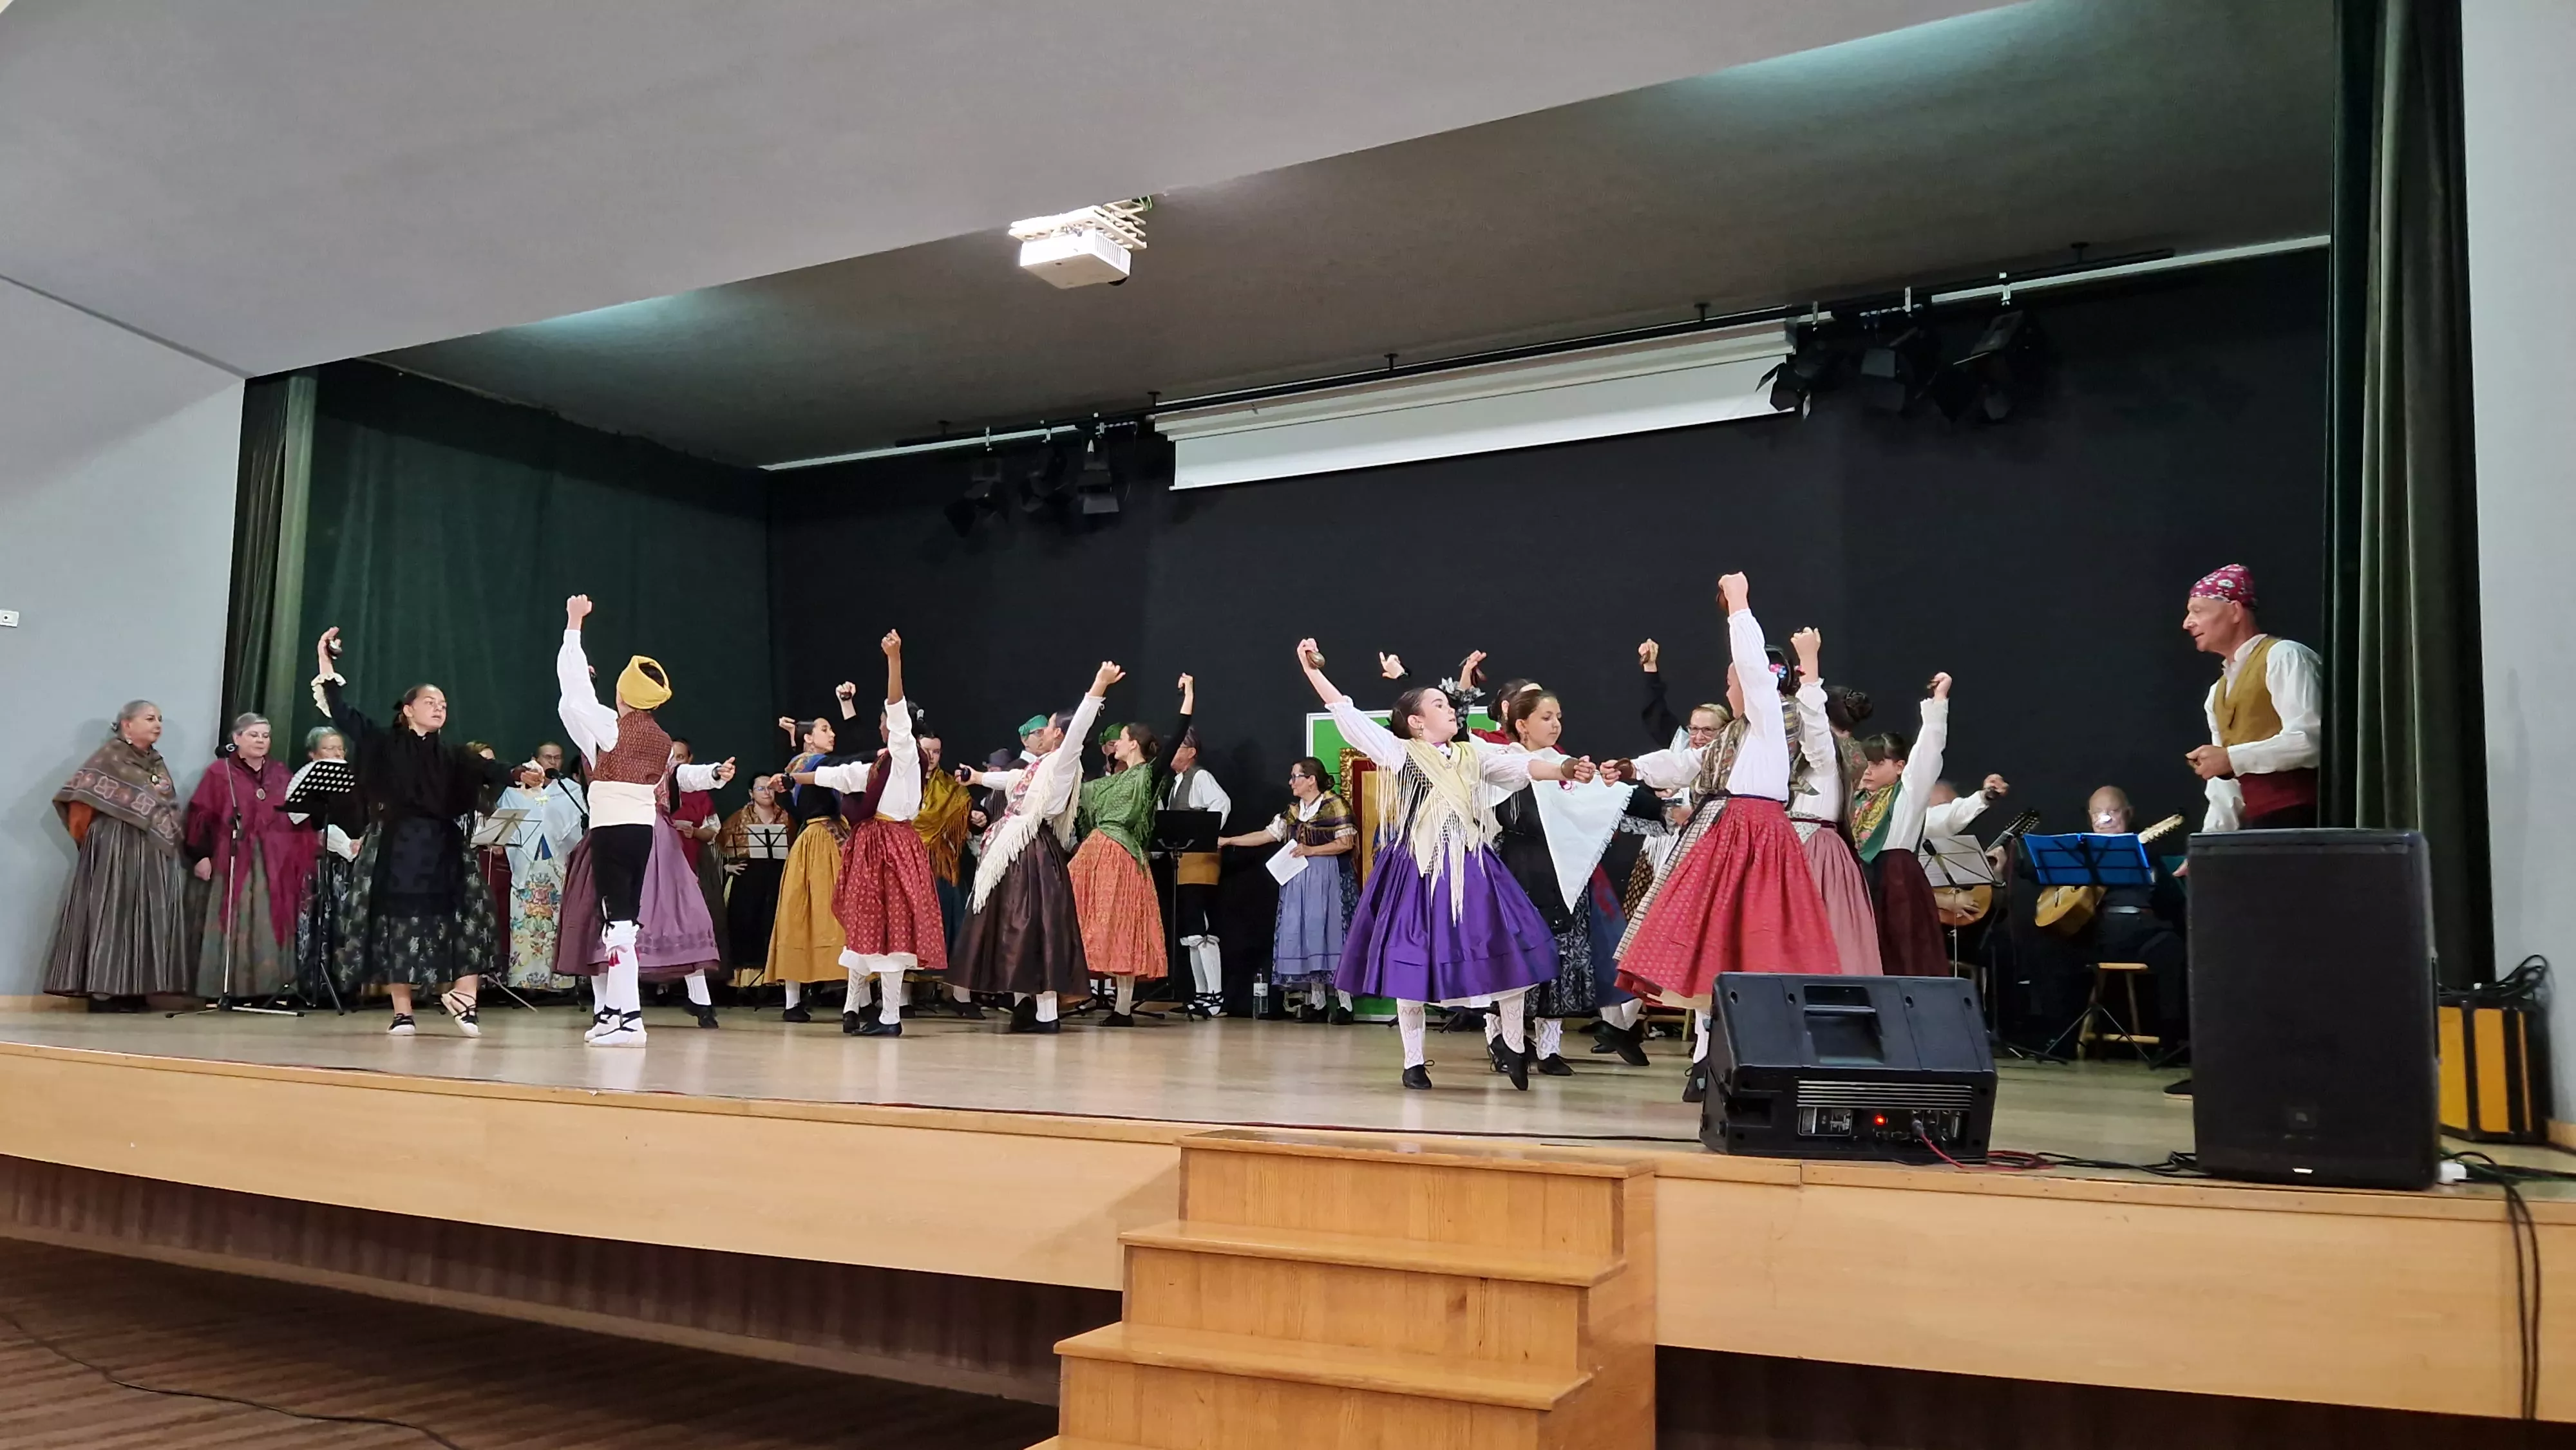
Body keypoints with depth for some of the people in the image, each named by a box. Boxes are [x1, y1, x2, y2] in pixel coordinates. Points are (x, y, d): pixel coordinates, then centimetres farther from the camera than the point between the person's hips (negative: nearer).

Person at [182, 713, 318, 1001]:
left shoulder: (283, 775, 14)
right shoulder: (220, 773, 3)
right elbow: (201, 815, -3)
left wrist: (305, 856, 4)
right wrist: (201, 855, -10)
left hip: (275, 866, 3)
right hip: (234, 862, -3)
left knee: (271, 925, 2)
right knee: (233, 925, -3)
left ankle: (269, 987, 5)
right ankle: (227, 989, -1)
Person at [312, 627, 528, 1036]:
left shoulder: (451, 756, 12)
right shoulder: (385, 744, 6)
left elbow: (485, 769, -5)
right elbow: (344, 714, -3)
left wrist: (517, 774, -25)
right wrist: (326, 665, -9)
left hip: (442, 848, 2)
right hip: (396, 846, -2)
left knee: (464, 921, -9)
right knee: (396, 924, 2)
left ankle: (461, 996, 4)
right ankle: (402, 1013, 10)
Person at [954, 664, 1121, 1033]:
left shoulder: (1061, 761, -5)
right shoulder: (1037, 768, 20)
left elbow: (1077, 729, -23)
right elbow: (1011, 779, 41)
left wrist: (1098, 689, -35)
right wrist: (978, 777, 60)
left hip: (1033, 855, -10)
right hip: (1013, 855, 10)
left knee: (1034, 928, -12)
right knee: (1013, 930, 11)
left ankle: (1046, 1013, -11)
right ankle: (1023, 1005, 18)